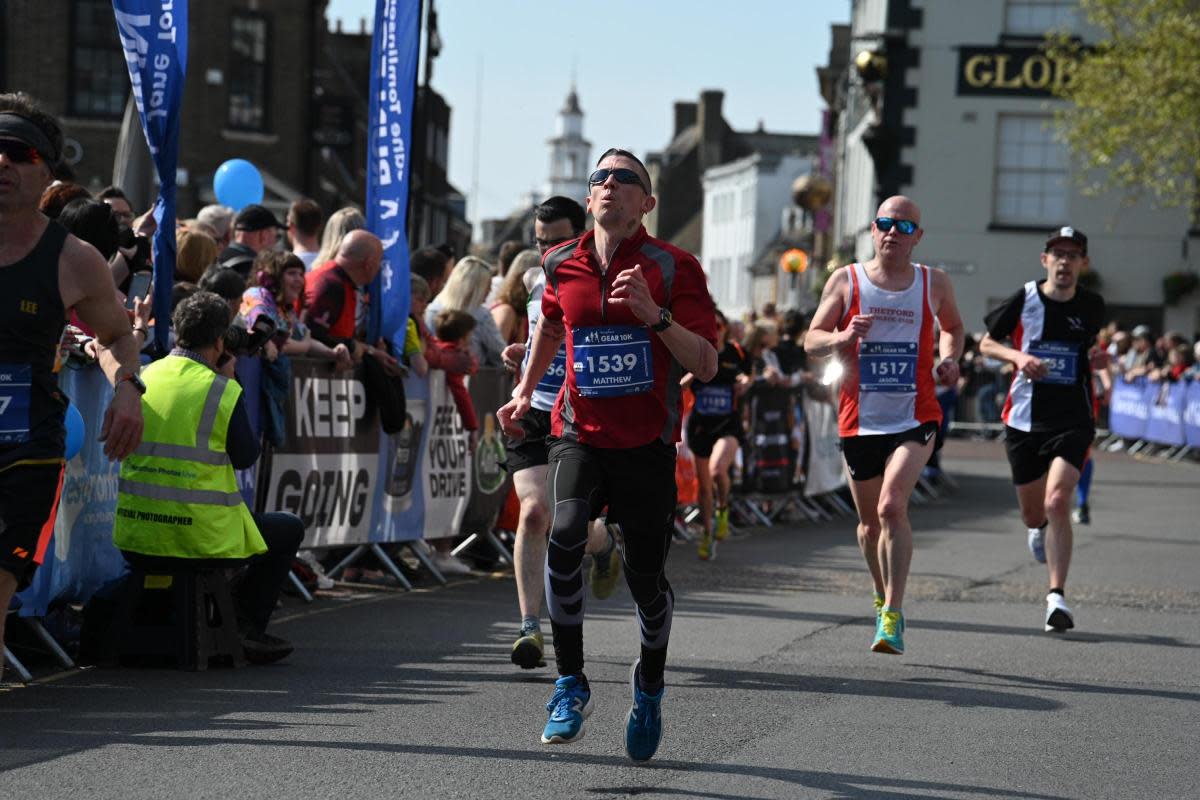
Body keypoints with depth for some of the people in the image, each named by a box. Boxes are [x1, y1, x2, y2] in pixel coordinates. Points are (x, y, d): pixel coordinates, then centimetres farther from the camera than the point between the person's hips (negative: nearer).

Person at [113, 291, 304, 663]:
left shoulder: (143, 378, 5)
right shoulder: (224, 391, -11)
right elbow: (246, 456, 0)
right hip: (202, 536, -6)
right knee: (289, 530, 21)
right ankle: (245, 626, 13)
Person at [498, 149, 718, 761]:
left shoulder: (673, 268, -7)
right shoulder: (562, 266, 3)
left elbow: (706, 366, -13)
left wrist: (654, 314, -25)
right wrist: (525, 392, 23)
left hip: (647, 443, -1)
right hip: (579, 431, 2)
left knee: (645, 575, 4)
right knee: (565, 533, -25)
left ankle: (649, 685, 34)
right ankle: (570, 682, -13)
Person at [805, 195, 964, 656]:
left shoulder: (934, 284, 4)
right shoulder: (847, 281, 1)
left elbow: (953, 326, 23)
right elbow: (811, 342, 2)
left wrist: (950, 358, 2)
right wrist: (843, 337, -20)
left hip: (915, 416, -2)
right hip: (860, 419, 2)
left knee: (892, 506, -22)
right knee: (870, 521, 13)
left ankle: (892, 617, -19)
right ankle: (884, 597, 40)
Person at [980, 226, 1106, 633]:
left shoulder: (1092, 306, 3)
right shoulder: (1023, 300, -3)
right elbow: (986, 343, 8)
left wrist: (1097, 359, 1)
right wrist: (1018, 356, -11)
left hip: (1072, 420, -1)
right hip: (1025, 419, 1)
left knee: (1057, 501, -21)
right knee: (1033, 513, 13)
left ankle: (1057, 596, -17)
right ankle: (1040, 530, 53)